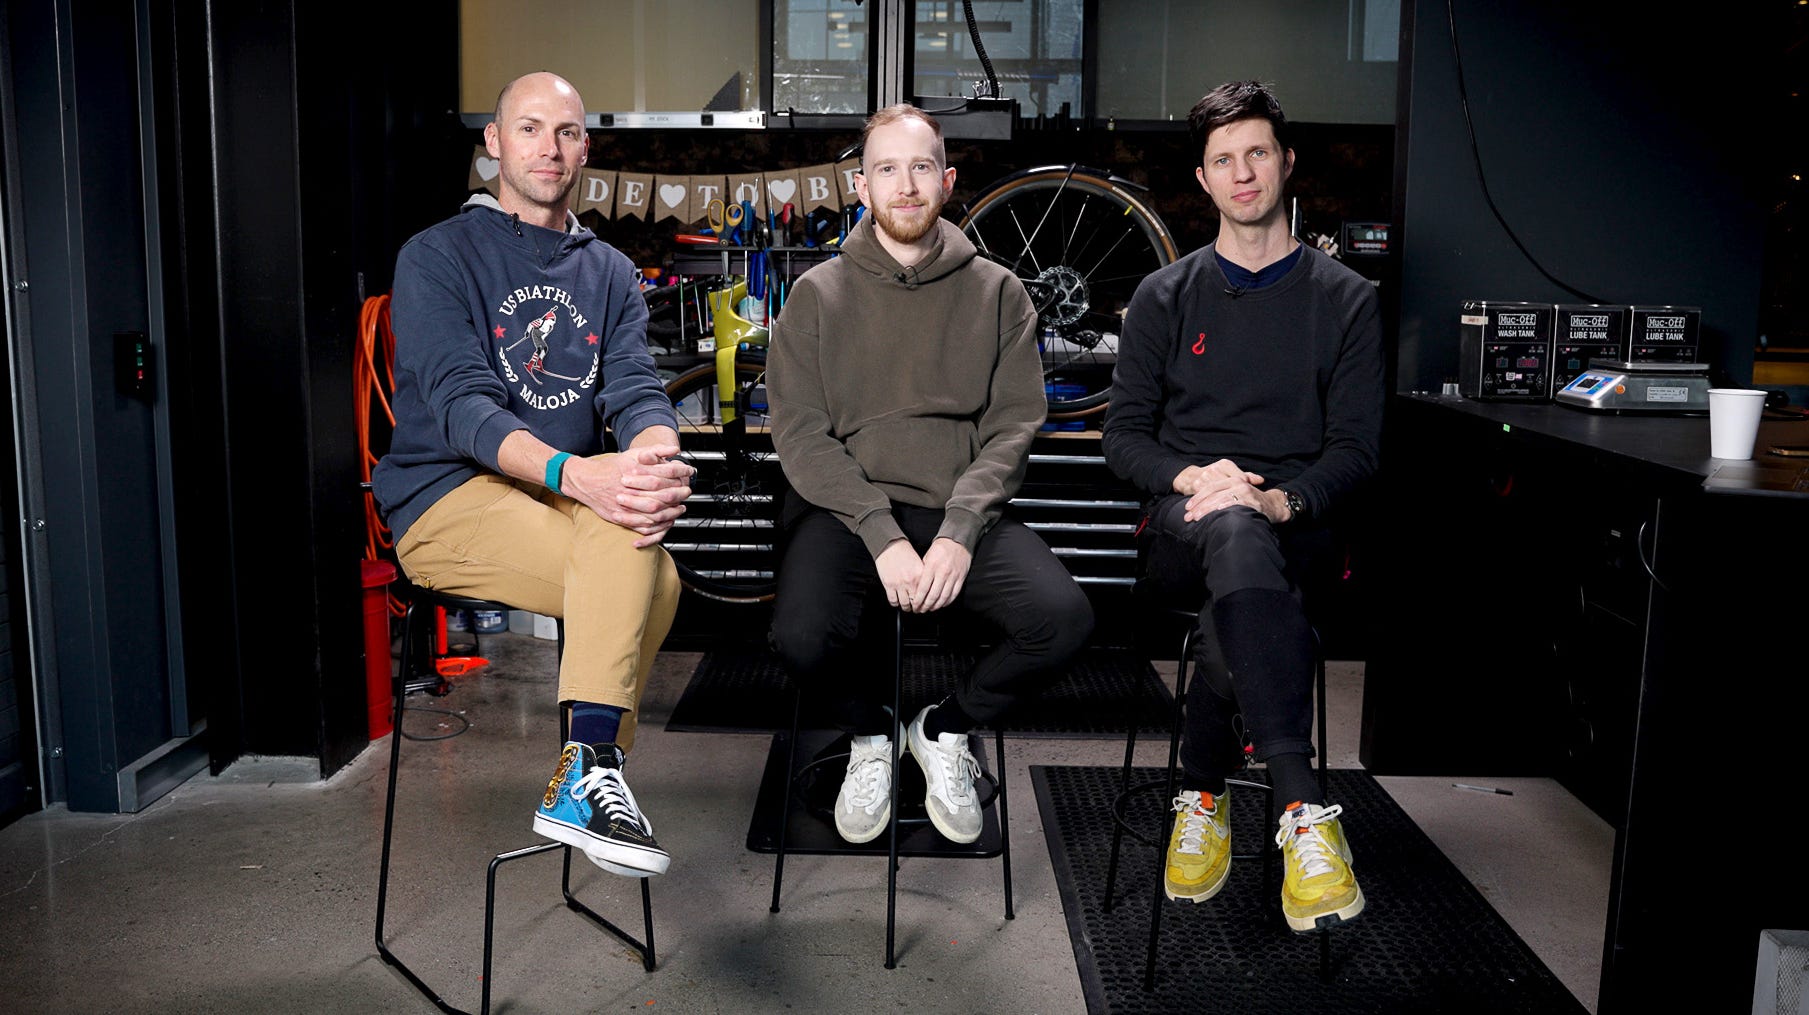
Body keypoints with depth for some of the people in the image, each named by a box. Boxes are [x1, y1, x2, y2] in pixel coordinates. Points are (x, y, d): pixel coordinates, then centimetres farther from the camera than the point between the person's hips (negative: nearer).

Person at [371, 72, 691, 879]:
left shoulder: (610, 273, 16)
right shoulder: (438, 257, 1)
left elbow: (638, 393, 0)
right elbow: (463, 405, -15)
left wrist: (659, 465, -26)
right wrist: (575, 475, -35)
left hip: (566, 503, 5)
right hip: (447, 502, -5)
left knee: (653, 582, -25)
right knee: (625, 544, -31)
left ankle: (580, 784, -11)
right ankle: (594, 772, -27)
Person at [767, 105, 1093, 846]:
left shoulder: (996, 293, 11)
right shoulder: (818, 294, 8)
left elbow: (1013, 426, 2)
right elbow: (801, 433, -2)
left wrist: (959, 532, -15)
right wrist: (883, 535, -16)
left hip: (962, 509, 1)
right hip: (847, 510, -1)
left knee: (1064, 618, -25)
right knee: (802, 636, -30)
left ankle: (945, 730, 7)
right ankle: (871, 736, 8)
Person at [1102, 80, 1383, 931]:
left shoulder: (1344, 299, 11)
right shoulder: (1166, 297, 14)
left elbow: (1355, 447, 4)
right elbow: (1124, 435, 8)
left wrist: (1281, 500, -18)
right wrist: (1191, 477, -14)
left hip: (1295, 519, 0)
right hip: (1184, 515, 0)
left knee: (1236, 600, -38)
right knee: (1236, 537, -39)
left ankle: (1202, 793, -19)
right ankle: (1304, 810, -44)